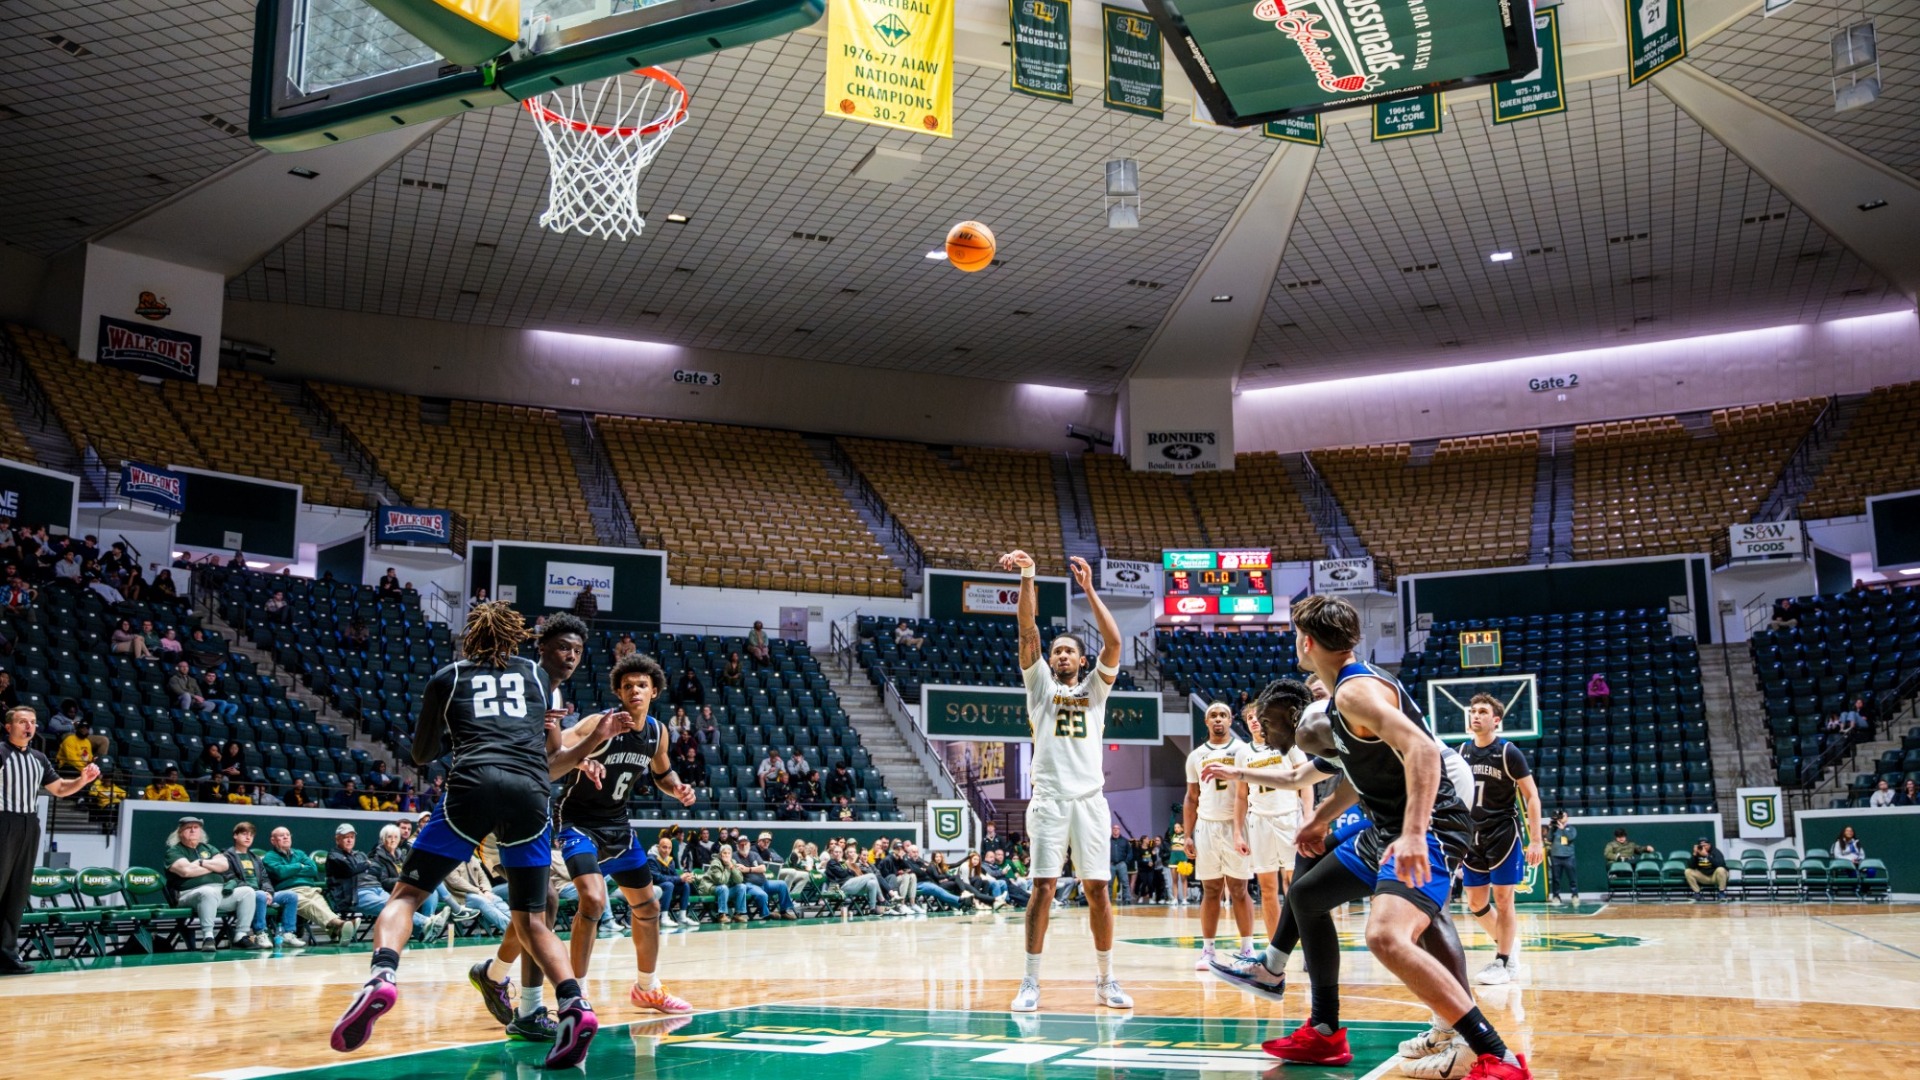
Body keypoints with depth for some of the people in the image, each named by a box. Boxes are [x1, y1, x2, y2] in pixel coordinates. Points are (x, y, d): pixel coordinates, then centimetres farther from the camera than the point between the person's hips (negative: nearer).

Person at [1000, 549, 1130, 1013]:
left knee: (1098, 890, 3)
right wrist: (1027, 577, -13)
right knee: (1043, 887, -5)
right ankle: (1031, 982, -1)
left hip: (1089, 799, 1)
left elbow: (1113, 643, -2)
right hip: (1049, 799, -1)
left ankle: (1106, 980, 12)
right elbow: (1027, 631, -1)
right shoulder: (1040, 683, 12)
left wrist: (1088, 589, -9)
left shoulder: (1095, 688, 14)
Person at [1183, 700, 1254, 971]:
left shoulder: (1242, 750, -3)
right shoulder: (1196, 756, 10)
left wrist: (1238, 833, -21)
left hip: (1234, 825, -3)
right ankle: (1207, 950, 8)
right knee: (1210, 891, 5)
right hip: (1206, 826, 3)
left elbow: (1242, 794, -12)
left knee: (1238, 890, -1)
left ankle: (1247, 949, 5)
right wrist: (1188, 835, 5)